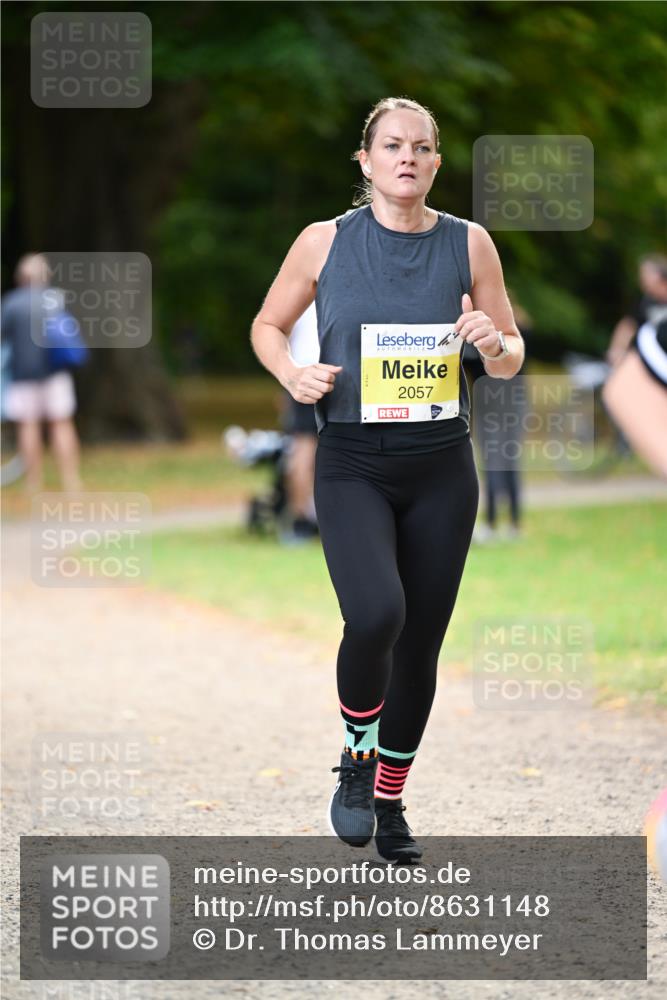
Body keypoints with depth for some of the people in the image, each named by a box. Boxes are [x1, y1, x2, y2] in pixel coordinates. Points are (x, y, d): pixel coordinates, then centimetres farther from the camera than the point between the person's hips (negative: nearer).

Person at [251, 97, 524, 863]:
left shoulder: (469, 244, 1)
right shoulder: (326, 242, -2)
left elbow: (512, 360, 9)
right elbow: (267, 325, 11)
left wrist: (493, 344, -14)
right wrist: (293, 375, -9)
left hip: (441, 470, 2)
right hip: (352, 466, -2)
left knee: (419, 646, 7)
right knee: (375, 615, -25)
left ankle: (388, 802, 27)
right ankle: (357, 762, 2)